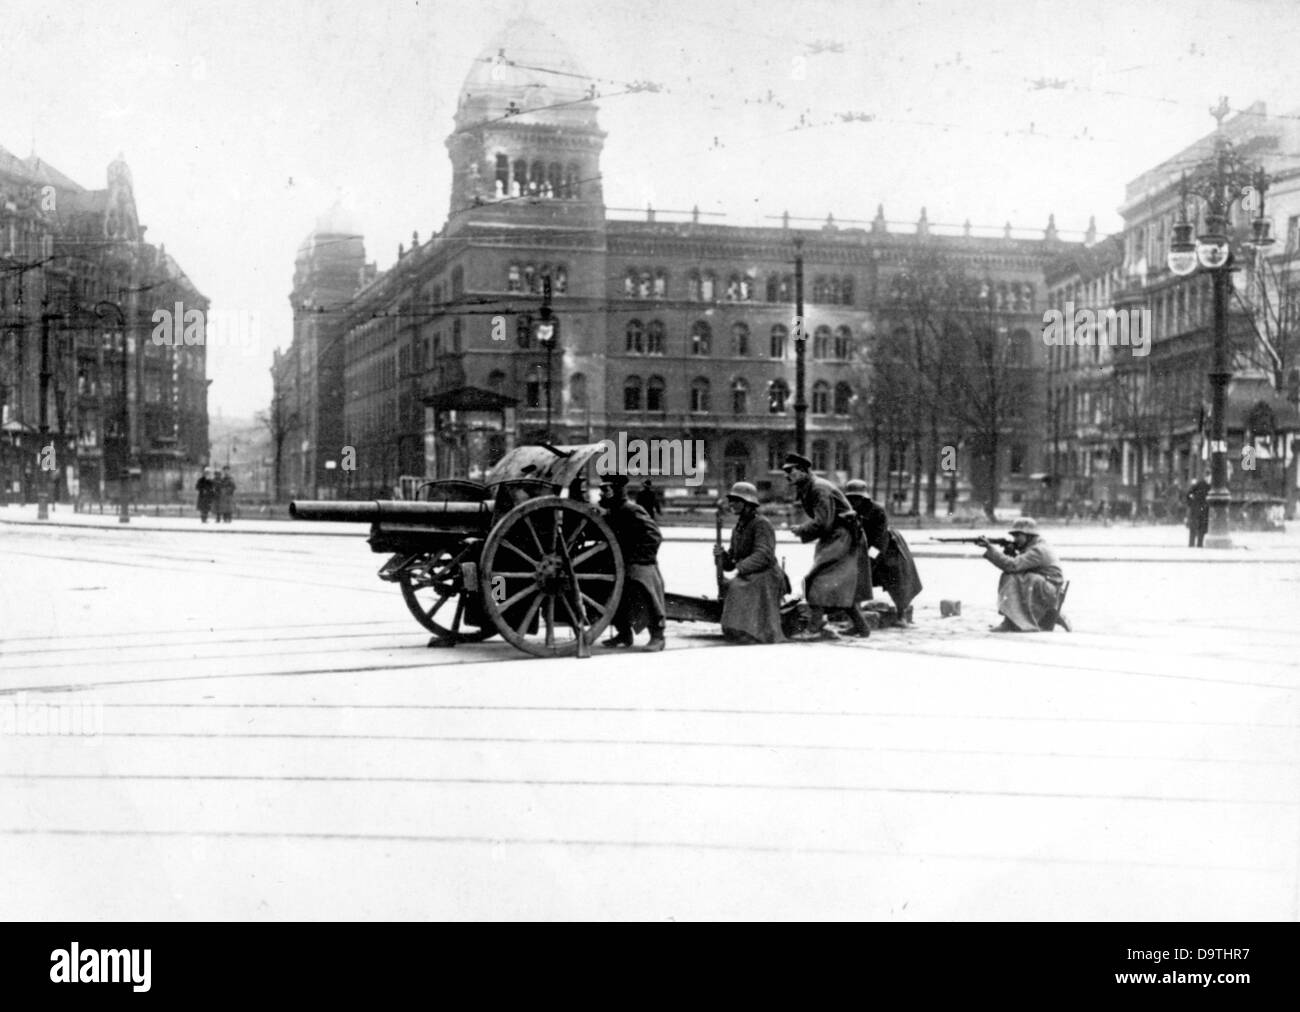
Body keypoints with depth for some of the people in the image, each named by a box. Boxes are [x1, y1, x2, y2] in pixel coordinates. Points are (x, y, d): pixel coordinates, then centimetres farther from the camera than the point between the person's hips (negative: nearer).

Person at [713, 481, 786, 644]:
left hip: (765, 577, -7)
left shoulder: (762, 524, -9)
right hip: (746, 579, 8)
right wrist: (721, 556, -6)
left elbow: (763, 555, -22)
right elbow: (729, 564, 17)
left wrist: (739, 567, -28)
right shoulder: (737, 528, 16)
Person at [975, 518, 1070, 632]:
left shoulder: (1039, 551, -19)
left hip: (1049, 594, -10)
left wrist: (990, 547, -28)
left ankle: (1011, 623, -29)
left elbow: (1012, 566, -28)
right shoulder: (1031, 547, 12)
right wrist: (1009, 552, -10)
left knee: (1012, 579, -26)